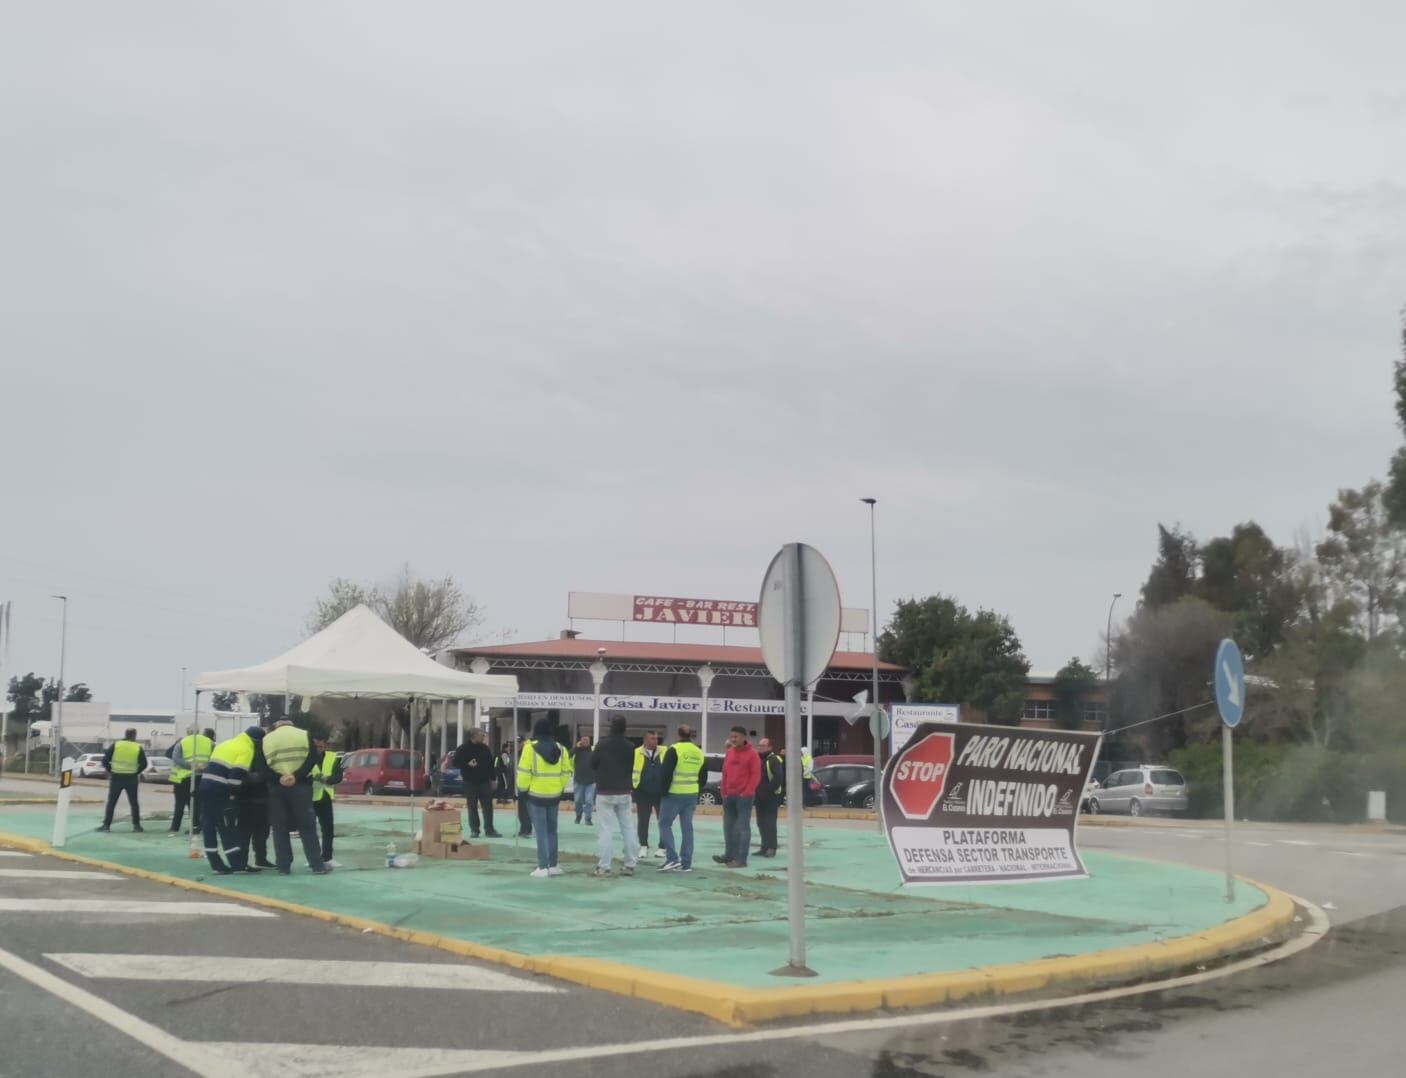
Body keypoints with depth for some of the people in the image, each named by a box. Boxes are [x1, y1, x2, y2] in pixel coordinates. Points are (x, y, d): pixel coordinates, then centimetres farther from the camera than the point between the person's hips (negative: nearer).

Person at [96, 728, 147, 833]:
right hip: (131, 778, 0)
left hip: (116, 777, 0)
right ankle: (136, 825, 9)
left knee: (111, 802, 7)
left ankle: (106, 825, 3)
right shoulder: (138, 748, -1)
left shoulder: (115, 745, -2)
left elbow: (105, 760, -2)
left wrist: (109, 771, 13)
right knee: (134, 802, 11)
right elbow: (144, 764, 1)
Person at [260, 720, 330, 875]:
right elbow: (313, 758, -8)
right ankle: (318, 864, 5)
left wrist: (278, 778, -15)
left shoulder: (266, 739, 12)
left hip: (276, 787, 1)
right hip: (300, 785, -1)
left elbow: (261, 767, -4)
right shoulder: (304, 734, 10)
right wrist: (297, 776, -15)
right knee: (307, 825, 5)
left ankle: (283, 866, 6)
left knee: (279, 827, 8)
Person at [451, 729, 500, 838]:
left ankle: (489, 829, 6)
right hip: (470, 782, -3)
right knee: (472, 807, 2)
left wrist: (492, 779, 10)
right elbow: (455, 762, -6)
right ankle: (474, 830, 9)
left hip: (484, 781, 3)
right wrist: (467, 764, -21)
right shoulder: (463, 749, -6)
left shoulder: (485, 748, 6)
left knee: (488, 806, 1)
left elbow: (491, 764, 13)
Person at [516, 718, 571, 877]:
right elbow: (566, 772, 6)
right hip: (554, 796, 4)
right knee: (552, 830, 14)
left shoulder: (530, 748, -11)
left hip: (536, 795, -4)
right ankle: (553, 866, 16)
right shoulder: (560, 749, 3)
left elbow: (524, 772, -12)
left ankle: (543, 867, -3)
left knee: (541, 831, -1)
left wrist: (522, 790, -1)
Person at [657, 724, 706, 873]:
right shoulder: (699, 752, 11)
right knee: (687, 827, 9)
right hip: (691, 795, 6)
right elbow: (703, 776, 15)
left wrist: (664, 790, -5)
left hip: (674, 794, -6)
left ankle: (672, 858, -5)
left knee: (665, 824, 5)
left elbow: (666, 773, -15)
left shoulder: (674, 750, -11)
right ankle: (686, 863, 9)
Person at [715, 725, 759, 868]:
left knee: (743, 827, -4)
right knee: (728, 826, 10)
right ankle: (730, 855, 20)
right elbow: (725, 773, 15)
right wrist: (723, 791, 9)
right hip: (729, 796, 7)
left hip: (744, 796, -7)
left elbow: (756, 775, -10)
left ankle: (741, 859, -3)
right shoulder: (729, 752, 11)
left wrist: (746, 793, -15)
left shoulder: (752, 753, -7)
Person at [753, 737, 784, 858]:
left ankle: (771, 848, -6)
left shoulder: (774, 760, -10)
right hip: (760, 797, 9)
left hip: (771, 797, -9)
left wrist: (770, 789, -20)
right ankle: (764, 847, 18)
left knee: (769, 823, -8)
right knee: (761, 823, 11)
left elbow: (778, 778, -20)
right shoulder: (757, 759, 16)